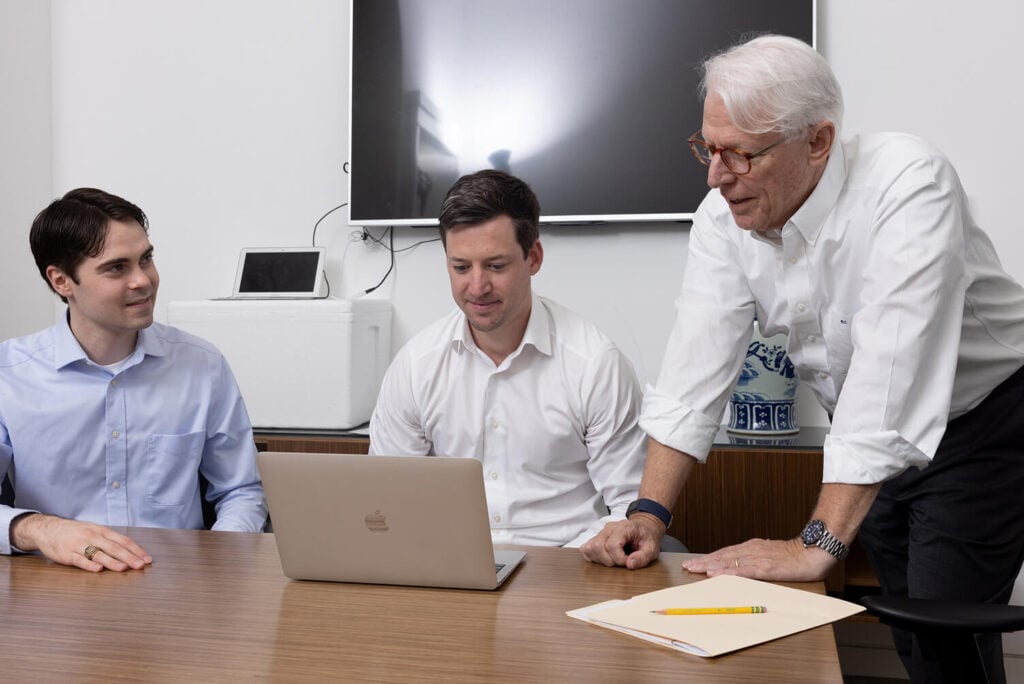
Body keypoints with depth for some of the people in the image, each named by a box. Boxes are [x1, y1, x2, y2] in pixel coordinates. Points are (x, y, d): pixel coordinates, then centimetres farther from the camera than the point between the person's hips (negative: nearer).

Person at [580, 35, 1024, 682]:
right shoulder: (726, 215, -12)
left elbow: (890, 375, -36)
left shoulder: (908, 181, -29)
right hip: (866, 440, 5)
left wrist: (817, 545, -38)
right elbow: (695, 369, -11)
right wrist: (650, 514, -19)